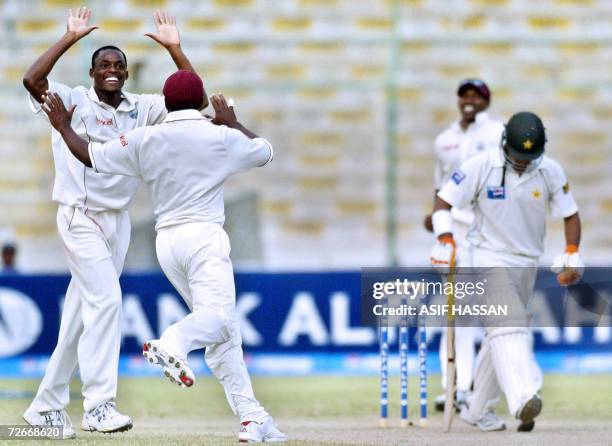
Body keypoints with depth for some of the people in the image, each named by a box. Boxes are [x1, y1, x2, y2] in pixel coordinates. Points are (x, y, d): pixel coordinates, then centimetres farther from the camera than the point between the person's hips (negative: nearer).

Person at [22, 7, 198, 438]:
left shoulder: (142, 108, 7)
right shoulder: (73, 101, -6)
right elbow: (32, 80, -22)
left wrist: (174, 47, -5)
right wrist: (70, 39, -20)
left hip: (118, 220, 6)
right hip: (80, 218, -6)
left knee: (81, 315, 9)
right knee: (106, 299, -19)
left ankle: (47, 406, 18)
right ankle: (99, 405, -20)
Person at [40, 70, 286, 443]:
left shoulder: (145, 139, 6)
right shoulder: (222, 137, 2)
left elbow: (91, 156, 10)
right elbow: (265, 151, 19)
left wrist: (64, 127, 25)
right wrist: (232, 122, 32)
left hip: (166, 241, 5)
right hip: (204, 235, -5)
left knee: (224, 335, 8)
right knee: (218, 315, -21)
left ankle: (251, 416, 3)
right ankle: (174, 343, -52)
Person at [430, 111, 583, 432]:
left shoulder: (550, 172, -3)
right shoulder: (481, 166, -13)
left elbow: (570, 215, 5)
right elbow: (443, 201, -9)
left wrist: (571, 257, -8)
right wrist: (446, 242, -23)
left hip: (526, 264, 5)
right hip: (489, 257, -5)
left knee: (502, 334, 11)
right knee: (508, 325, -24)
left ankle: (477, 410, 24)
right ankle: (523, 401, -42)